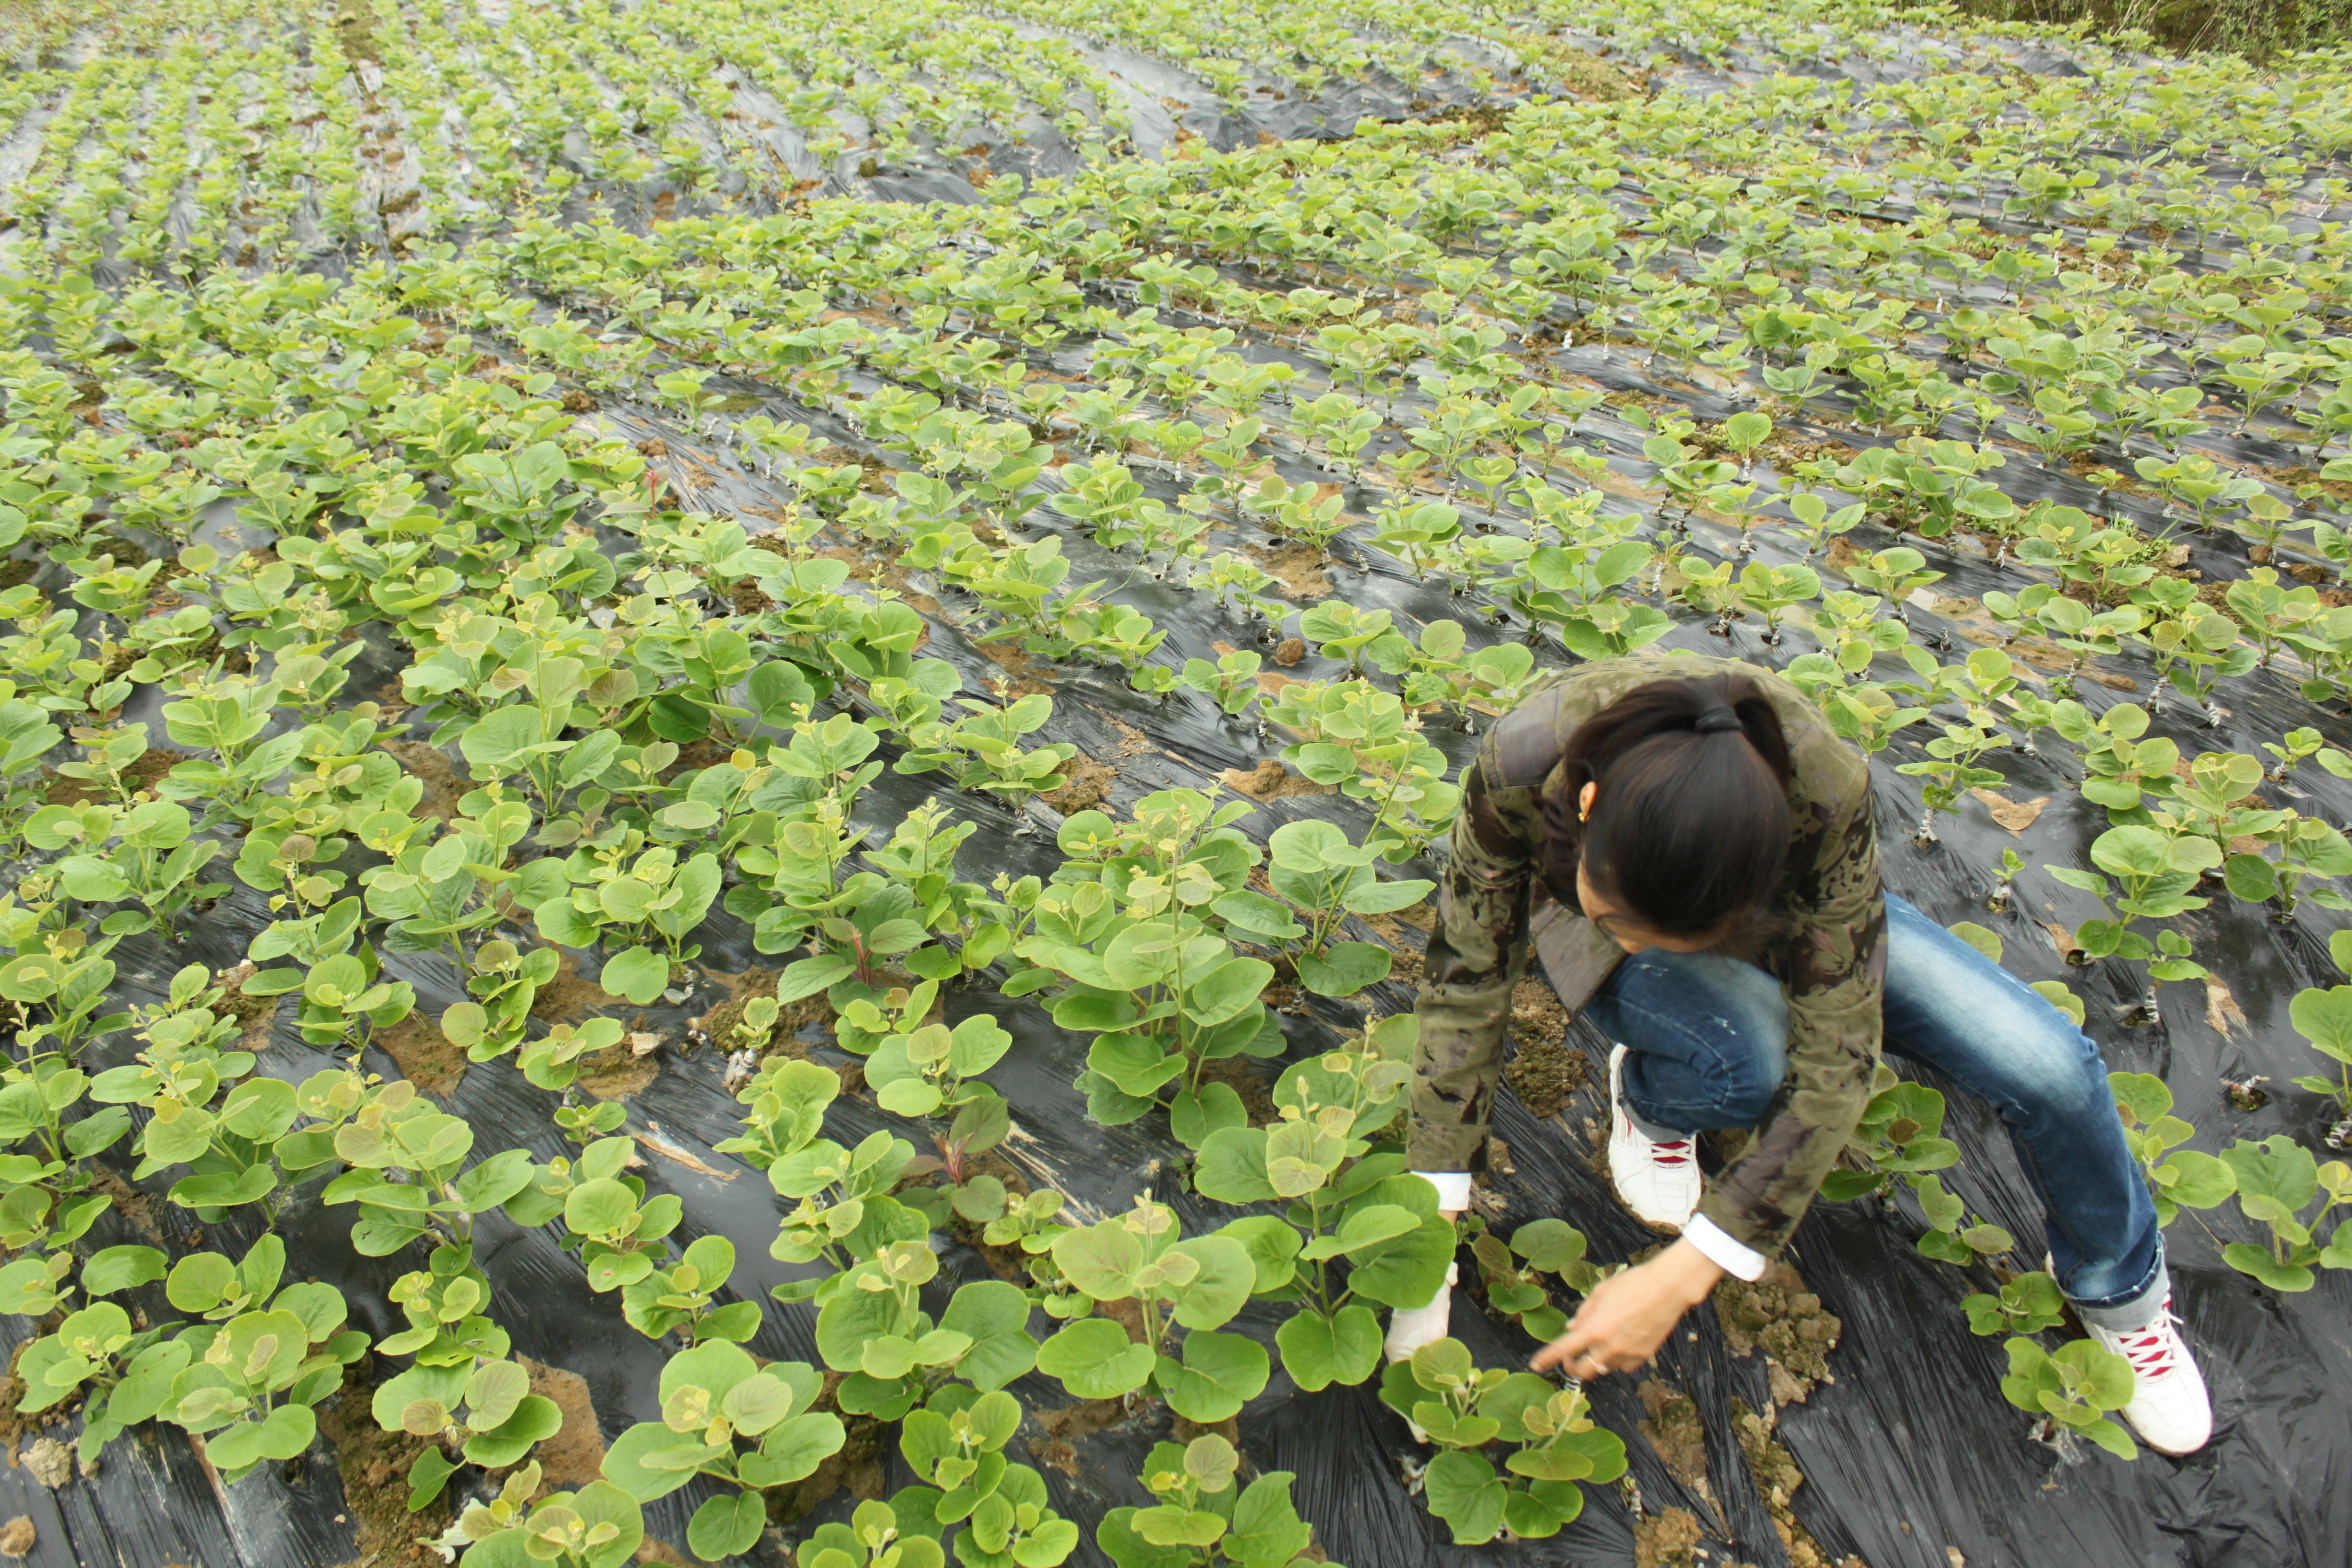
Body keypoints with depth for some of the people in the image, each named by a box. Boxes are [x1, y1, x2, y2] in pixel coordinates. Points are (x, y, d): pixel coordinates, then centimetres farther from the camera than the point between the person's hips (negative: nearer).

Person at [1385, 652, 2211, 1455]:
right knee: (1744, 1057, -36)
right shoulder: (1520, 769, -38)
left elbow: (1836, 1054, -34)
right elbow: (1466, 981, -25)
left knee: (2055, 1069, -16)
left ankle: (2119, 1288, 18)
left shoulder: (1823, 787, -39)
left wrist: (1683, 1275, -38)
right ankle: (1647, 1097, 3)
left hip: (1794, 907, 1)